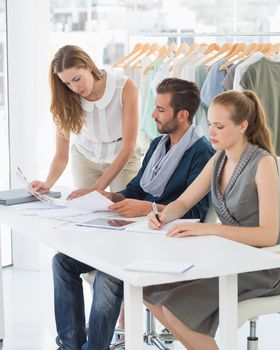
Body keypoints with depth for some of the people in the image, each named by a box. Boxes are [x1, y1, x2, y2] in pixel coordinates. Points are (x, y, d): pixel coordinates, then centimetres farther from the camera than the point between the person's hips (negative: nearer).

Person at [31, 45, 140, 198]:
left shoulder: (125, 87, -26)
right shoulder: (66, 100, -19)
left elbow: (128, 147, -28)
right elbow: (61, 155, -19)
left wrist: (96, 189, -35)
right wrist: (47, 183, -40)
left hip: (123, 158, -1)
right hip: (86, 158, 2)